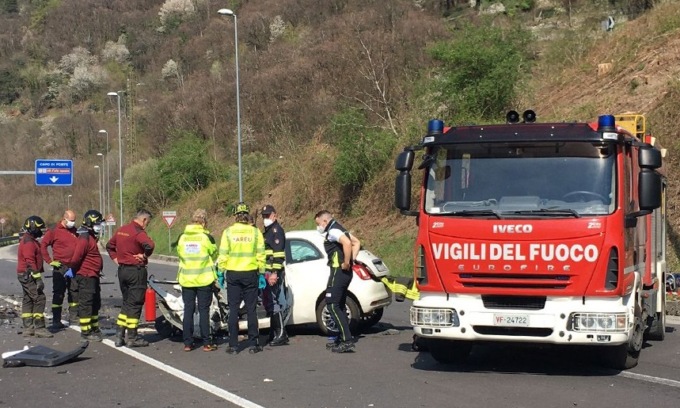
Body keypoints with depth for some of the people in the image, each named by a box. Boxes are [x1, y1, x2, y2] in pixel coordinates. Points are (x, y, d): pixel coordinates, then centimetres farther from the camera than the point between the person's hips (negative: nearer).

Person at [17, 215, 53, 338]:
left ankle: (28, 328, 17)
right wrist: (38, 278, -24)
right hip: (28, 276, -11)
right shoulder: (28, 242, -17)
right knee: (39, 299, -11)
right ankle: (39, 328, -12)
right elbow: (30, 262, -23)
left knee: (28, 300, 12)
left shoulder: (29, 240, 17)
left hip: (25, 276, 11)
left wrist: (37, 276, 25)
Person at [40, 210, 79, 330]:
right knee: (58, 294, -2)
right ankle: (56, 321, 0)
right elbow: (43, 245, -5)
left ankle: (73, 316, 21)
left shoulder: (75, 231, 11)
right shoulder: (54, 231, -6)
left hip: (73, 266, 5)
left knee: (75, 292, 9)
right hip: (60, 267, -5)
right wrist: (50, 261, -8)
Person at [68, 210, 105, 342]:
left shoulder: (91, 237, 15)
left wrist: (73, 270, 16)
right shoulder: (84, 239, -19)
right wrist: (73, 270, -7)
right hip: (86, 276, -10)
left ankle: (94, 328, 29)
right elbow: (76, 257, -24)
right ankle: (85, 332, 1)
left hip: (93, 276, 10)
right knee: (86, 304, -4)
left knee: (95, 303, 18)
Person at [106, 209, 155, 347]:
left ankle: (119, 336, 14)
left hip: (122, 269, 8)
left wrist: (116, 259, 15)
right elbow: (149, 245, -35)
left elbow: (109, 245, 22)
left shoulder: (121, 230, 10)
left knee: (126, 303, 16)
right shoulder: (138, 232, -17)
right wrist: (145, 255, -17)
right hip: (136, 270, -8)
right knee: (135, 304, 0)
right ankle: (132, 338, 5)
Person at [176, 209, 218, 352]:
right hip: (204, 279, -3)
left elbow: (179, 254, 10)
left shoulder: (182, 237, -1)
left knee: (188, 310, 7)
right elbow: (214, 254, 3)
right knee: (204, 310, 3)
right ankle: (206, 343, 4)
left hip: (186, 279, 3)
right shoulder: (207, 237, -10)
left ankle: (187, 343, 9)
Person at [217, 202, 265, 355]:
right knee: (251, 309, 6)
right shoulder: (255, 232, -2)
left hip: (233, 274, 0)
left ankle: (233, 345, 4)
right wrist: (262, 273, 7)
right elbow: (261, 255, -2)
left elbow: (222, 255, -3)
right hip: (250, 274, 0)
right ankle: (253, 344, 7)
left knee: (233, 309, 5)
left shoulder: (228, 232, -3)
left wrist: (221, 272, 5)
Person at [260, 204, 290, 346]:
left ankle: (281, 335, -11)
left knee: (275, 303, -12)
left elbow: (278, 253, -19)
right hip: (268, 272, 10)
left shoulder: (276, 230, -9)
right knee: (269, 303, 13)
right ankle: (274, 333, 20)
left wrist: (274, 273, -24)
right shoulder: (268, 230, 22)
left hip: (274, 273, -10)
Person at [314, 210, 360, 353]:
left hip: (339, 271, -11)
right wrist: (352, 259, 13)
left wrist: (346, 262, -22)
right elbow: (356, 242, 26)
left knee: (332, 305, -11)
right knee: (339, 306, 17)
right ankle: (342, 339, 22)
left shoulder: (332, 231, -14)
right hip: (345, 272, 11)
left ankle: (347, 341, -16)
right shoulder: (339, 230, 18)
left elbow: (347, 243, -31)